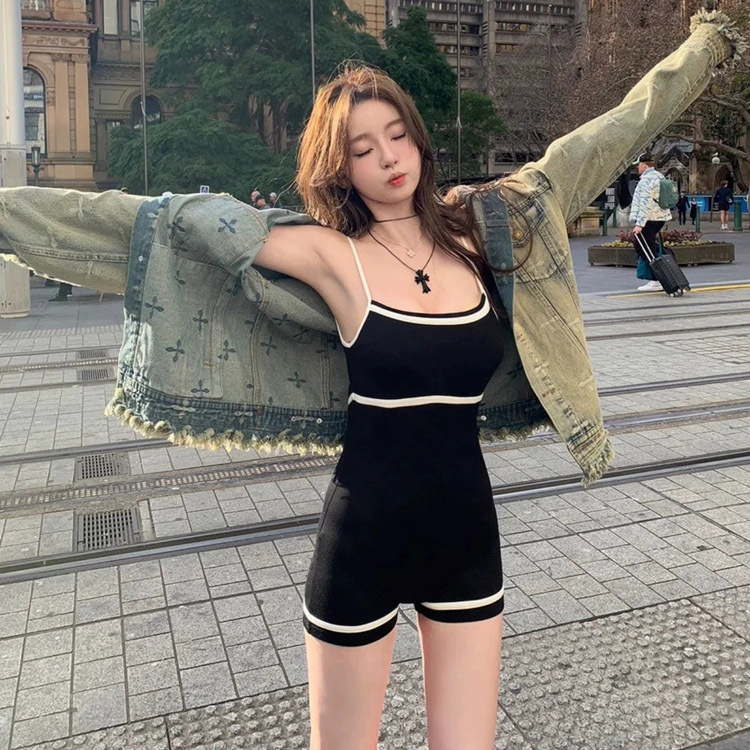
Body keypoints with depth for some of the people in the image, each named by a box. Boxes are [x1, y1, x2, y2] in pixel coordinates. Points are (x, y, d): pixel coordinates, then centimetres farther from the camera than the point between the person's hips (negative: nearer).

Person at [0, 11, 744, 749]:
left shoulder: (480, 227, 2)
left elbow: (609, 136, 11)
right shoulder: (328, 253, -8)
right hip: (363, 538, -3)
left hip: (469, 533, 3)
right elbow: (162, 222, -10)